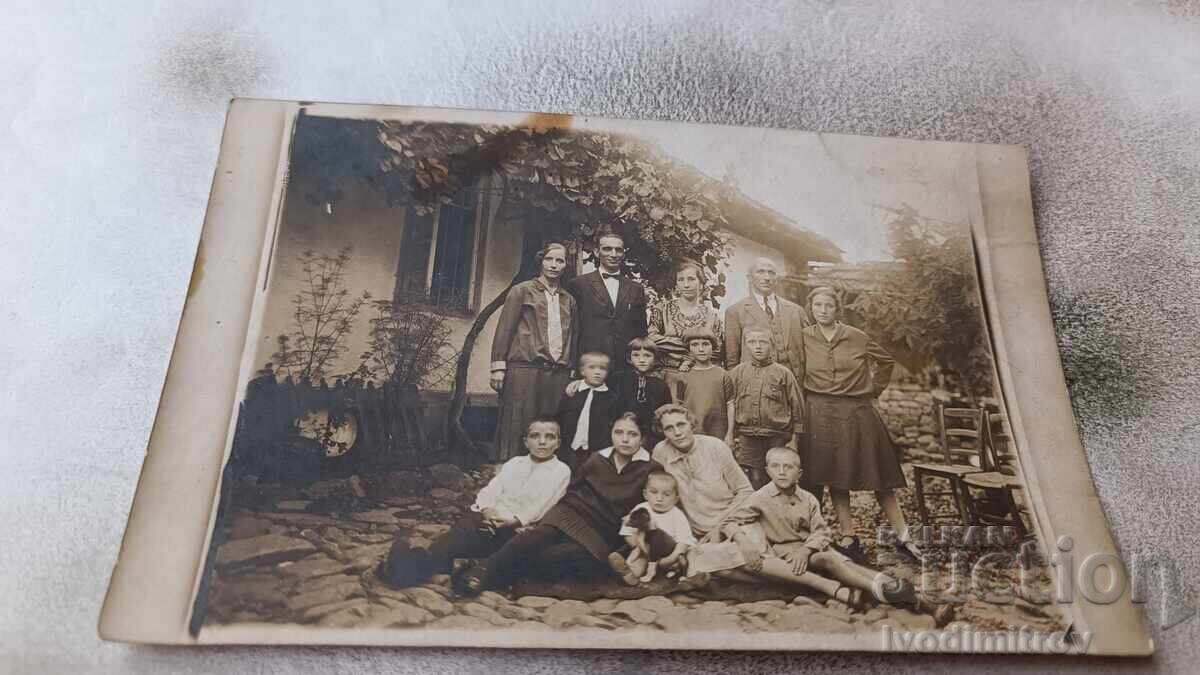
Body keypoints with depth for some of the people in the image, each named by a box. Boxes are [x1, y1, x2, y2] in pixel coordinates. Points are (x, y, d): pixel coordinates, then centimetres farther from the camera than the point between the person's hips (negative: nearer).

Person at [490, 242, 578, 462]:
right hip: (524, 370, -4)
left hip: (558, 374, 4)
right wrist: (498, 367, -6)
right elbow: (504, 329, 2)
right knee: (516, 430, -5)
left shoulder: (569, 300, 19)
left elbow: (574, 338, 19)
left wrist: (574, 373, 12)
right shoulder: (522, 291, 7)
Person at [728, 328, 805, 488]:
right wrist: (732, 438, 4)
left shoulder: (783, 373, 3)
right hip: (746, 440, 1)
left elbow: (797, 407, 4)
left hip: (777, 439, -1)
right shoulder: (736, 373, 6)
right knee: (752, 485, 1)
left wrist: (794, 440, 1)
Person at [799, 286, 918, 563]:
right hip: (821, 415, 1)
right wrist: (806, 400, 5)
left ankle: (903, 537, 9)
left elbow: (887, 361, 13)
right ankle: (848, 536, 12)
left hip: (857, 413, 0)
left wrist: (874, 389, 9)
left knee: (880, 476, 2)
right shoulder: (804, 338, 2)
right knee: (834, 477, 4)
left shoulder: (857, 337, 1)